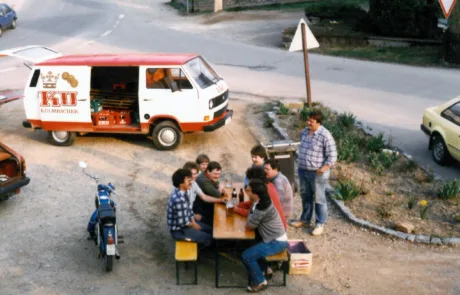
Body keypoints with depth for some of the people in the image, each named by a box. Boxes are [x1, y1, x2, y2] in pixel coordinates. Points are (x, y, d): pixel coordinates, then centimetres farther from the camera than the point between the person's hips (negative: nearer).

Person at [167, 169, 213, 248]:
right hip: (179, 230, -9)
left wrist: (194, 222, -2)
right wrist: (193, 225, -9)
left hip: (186, 221, 9)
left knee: (210, 230, 13)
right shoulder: (179, 199, -35)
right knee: (208, 239, -8)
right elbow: (182, 222, -27)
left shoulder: (184, 191, -6)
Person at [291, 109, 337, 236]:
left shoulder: (325, 136, -20)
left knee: (318, 199, 6)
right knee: (305, 196, 20)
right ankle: (305, 219, 37)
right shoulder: (304, 131, 3)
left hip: (317, 173, -7)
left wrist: (323, 169, -22)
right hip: (303, 170, 7)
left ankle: (320, 224, 20)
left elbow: (332, 156, -17)